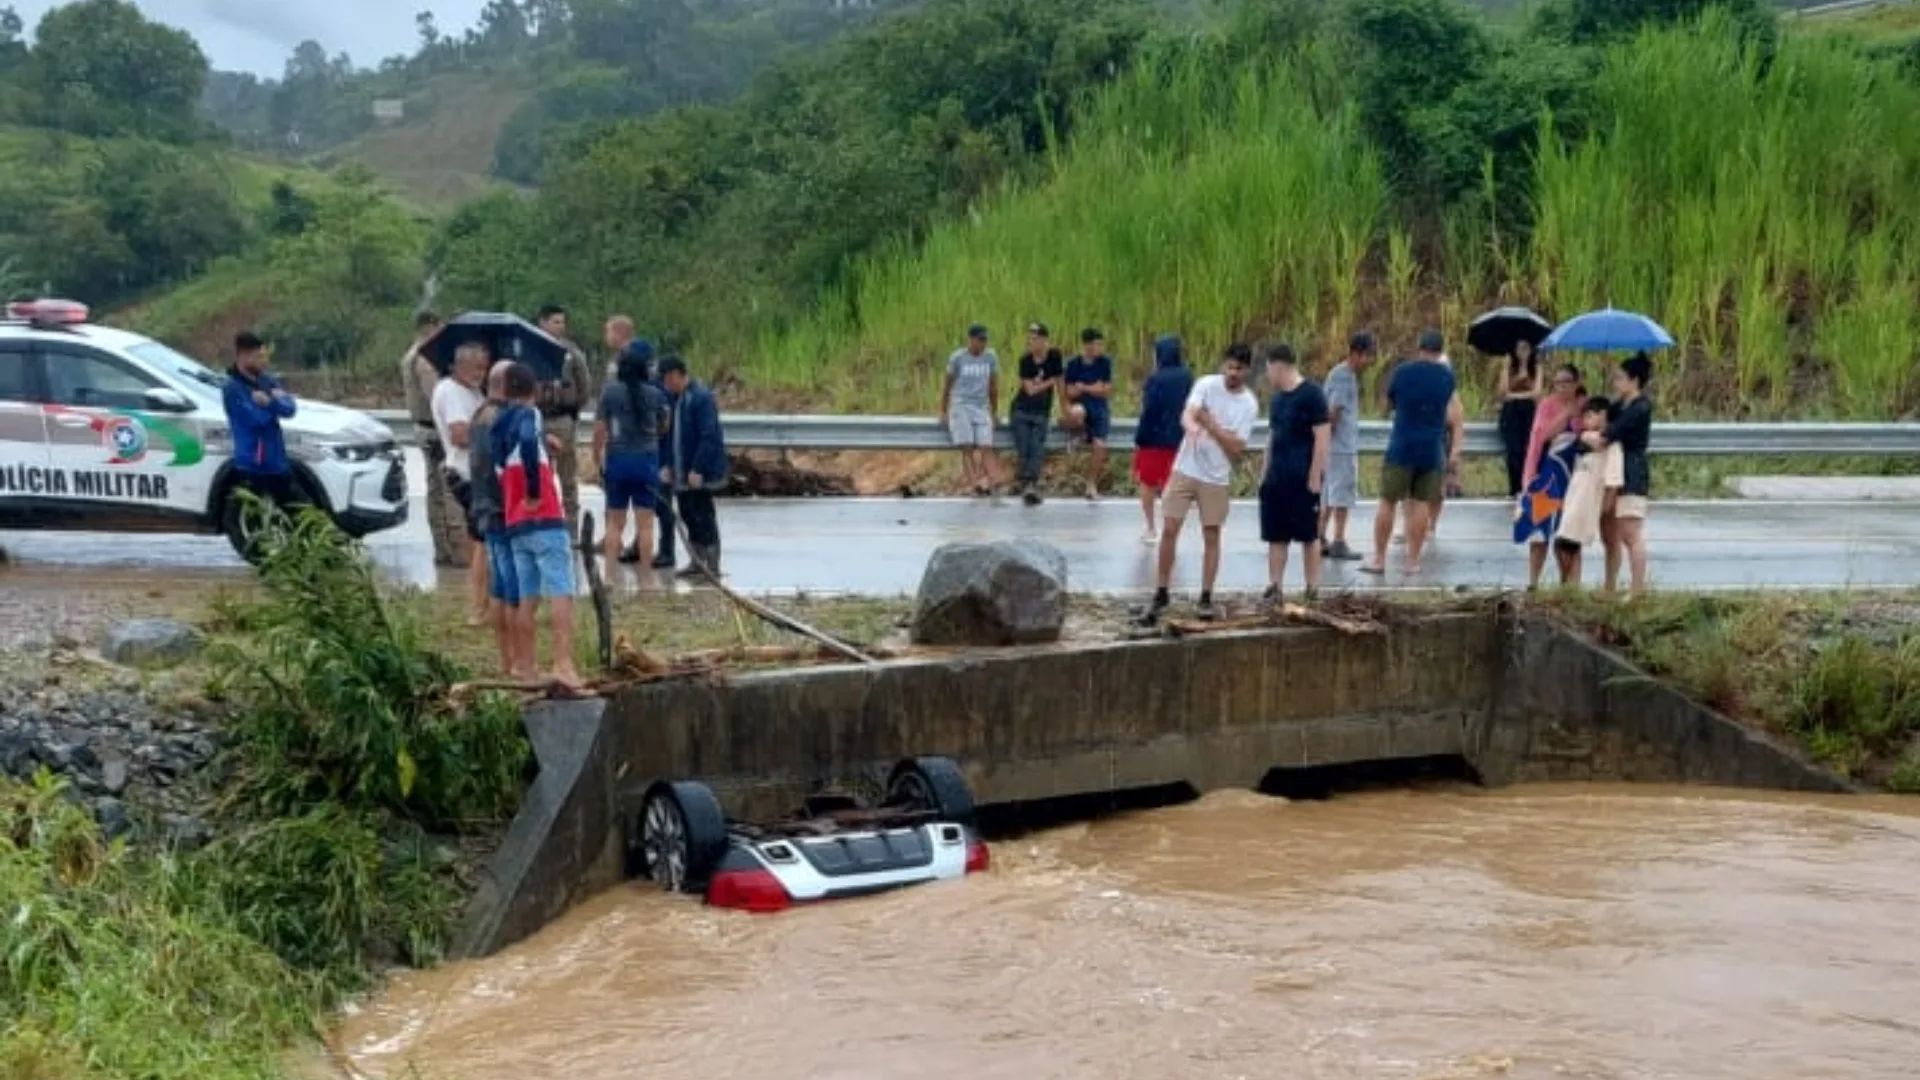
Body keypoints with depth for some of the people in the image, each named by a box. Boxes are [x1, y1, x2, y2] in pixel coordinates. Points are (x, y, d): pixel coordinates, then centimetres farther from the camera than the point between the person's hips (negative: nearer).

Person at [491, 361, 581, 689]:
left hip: (514, 524, 7)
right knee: (561, 593, -11)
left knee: (527, 599, 10)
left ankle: (525, 670, 11)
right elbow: (527, 443, -26)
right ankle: (563, 665, -22)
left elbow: (499, 473, 18)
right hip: (545, 519, -7)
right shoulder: (529, 416, -5)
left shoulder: (500, 426, 18)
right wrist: (535, 493, -20)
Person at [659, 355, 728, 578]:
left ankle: (713, 566, 3)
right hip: (682, 473, 9)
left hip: (700, 474, -9)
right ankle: (697, 562, 25)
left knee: (703, 517, -4)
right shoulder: (677, 399, 11)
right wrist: (667, 465, 10)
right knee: (689, 516, 15)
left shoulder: (701, 398, -17)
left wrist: (697, 470, -23)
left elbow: (709, 438, -22)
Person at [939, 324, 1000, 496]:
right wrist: (943, 411, 13)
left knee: (986, 448, -11)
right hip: (961, 406, -3)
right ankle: (975, 484, -23)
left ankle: (989, 483, -20)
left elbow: (993, 386, 15)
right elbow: (948, 385, 9)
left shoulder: (991, 357, 4)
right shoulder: (957, 358, -2)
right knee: (967, 448, -14)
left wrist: (993, 412, 19)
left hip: (982, 408, 3)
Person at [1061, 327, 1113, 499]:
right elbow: (1070, 392, -2)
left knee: (1099, 446, -10)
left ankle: (1091, 485, 8)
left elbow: (1107, 391, 0)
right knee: (1076, 413, -40)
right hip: (1080, 405, -2)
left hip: (1099, 408, 2)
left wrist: (1084, 387, -6)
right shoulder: (1074, 364, -2)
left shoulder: (1105, 363, 1)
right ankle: (1079, 434, -3)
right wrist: (1094, 388, -9)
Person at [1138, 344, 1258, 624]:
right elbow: (1187, 416, -21)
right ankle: (1160, 595, 8)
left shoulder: (1250, 405, -5)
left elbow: (1236, 448, -11)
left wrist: (1211, 425, -19)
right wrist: (1193, 428, -44)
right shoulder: (1206, 385, -4)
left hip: (1217, 477, 0)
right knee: (1170, 530, -1)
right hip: (1186, 469, 0)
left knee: (1211, 536, 4)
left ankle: (1206, 598, 13)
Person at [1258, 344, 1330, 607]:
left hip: (1303, 479, -7)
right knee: (1275, 537, 6)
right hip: (1276, 479, 7)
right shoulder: (1278, 397, 13)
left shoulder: (1311, 394, -11)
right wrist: (1266, 473, 16)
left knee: (1309, 536, 2)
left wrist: (1315, 477, -18)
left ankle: (1312, 591, 10)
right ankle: (1273, 589, 10)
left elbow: (1323, 438, -15)